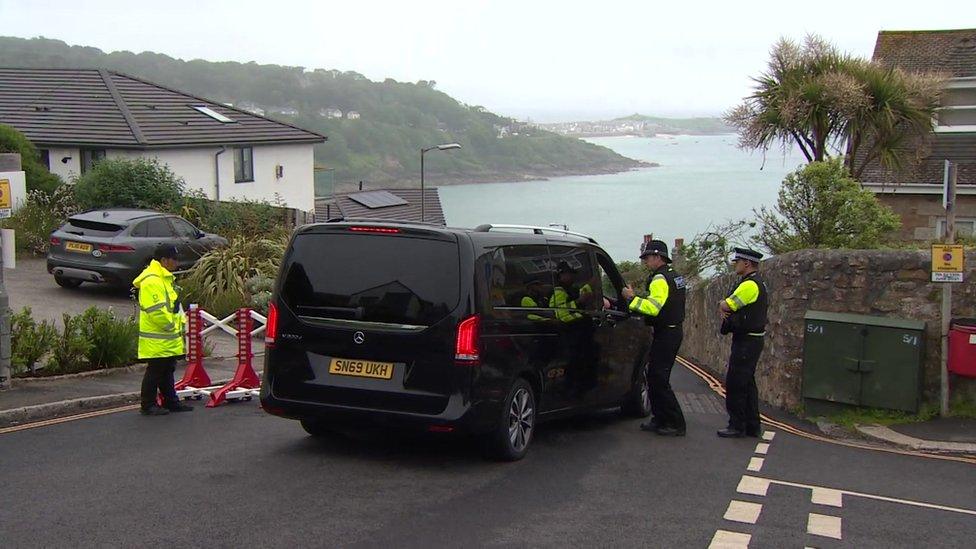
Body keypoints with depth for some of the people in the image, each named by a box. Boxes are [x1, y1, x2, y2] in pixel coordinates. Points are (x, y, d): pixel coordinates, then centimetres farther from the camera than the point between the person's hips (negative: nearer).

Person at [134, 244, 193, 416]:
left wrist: (180, 323, 14)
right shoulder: (151, 281, -20)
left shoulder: (164, 278, 15)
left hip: (168, 339, 10)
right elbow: (156, 311, -26)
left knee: (167, 371, 17)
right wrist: (171, 325, -15)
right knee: (154, 372, -1)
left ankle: (171, 401, 25)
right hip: (157, 341, -10)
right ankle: (148, 405, 9)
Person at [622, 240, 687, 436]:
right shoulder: (674, 276, 17)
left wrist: (632, 298, -20)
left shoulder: (660, 279, -16)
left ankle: (676, 424, -5)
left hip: (666, 335, -10)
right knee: (656, 377, 14)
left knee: (658, 379, -8)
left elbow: (653, 307, -28)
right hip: (673, 331, 10)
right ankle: (660, 420, 19)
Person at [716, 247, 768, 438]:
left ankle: (737, 426, -1)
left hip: (746, 342, -11)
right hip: (751, 339, 11)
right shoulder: (756, 283, 17)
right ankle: (752, 426, 19)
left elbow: (725, 306, -18)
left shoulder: (750, 284, -18)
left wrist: (723, 305, 4)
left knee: (735, 384, -6)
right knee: (747, 383, 14)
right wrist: (725, 305, -5)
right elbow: (727, 305, 16)